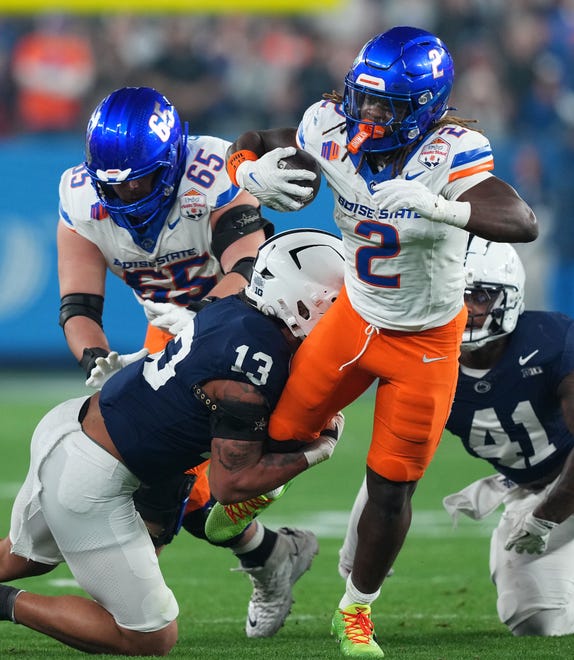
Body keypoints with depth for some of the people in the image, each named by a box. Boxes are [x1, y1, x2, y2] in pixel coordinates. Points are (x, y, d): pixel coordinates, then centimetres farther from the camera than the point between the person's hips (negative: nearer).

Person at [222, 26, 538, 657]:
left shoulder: (450, 154, -31)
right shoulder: (332, 132, -19)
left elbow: (523, 224, -46)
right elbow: (248, 146, -2)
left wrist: (436, 206, -59)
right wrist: (253, 174, -26)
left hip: (425, 342, -3)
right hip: (355, 316, 3)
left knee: (390, 491, 7)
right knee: (281, 432, 10)